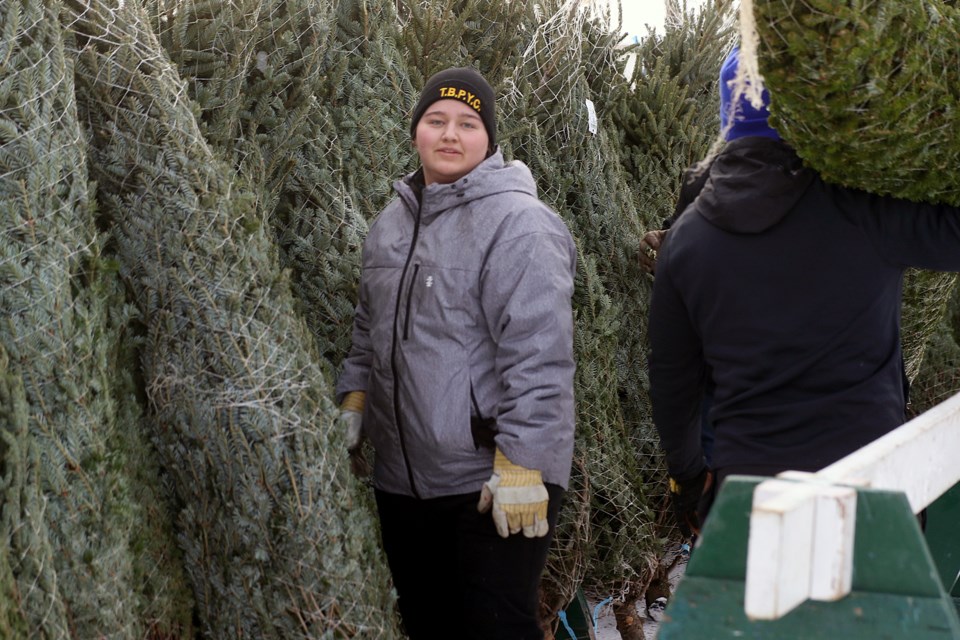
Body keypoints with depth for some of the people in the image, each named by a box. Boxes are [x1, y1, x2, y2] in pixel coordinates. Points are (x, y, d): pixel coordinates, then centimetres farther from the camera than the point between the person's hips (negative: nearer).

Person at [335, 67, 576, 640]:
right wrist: (355, 396, 12)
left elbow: (537, 358, -20)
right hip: (402, 479, 8)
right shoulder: (393, 222, 11)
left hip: (493, 485, -7)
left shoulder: (519, 225, -14)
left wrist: (520, 464, -23)